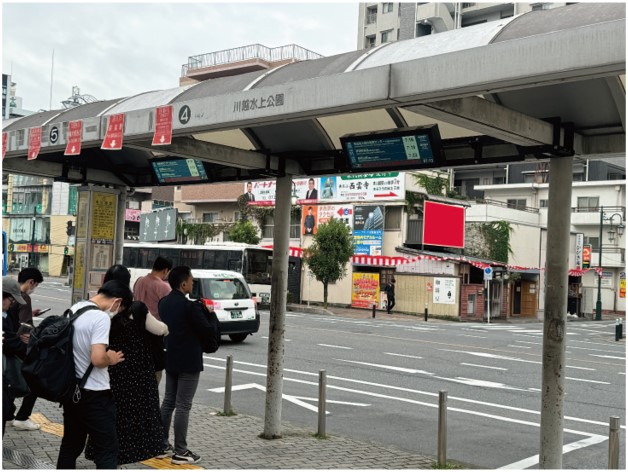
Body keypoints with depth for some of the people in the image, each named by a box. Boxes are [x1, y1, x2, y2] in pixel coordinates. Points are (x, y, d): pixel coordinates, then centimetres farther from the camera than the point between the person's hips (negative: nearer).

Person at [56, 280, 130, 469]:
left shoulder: (73, 309, 7)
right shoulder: (101, 317, -20)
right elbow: (98, 359, -29)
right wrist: (111, 359, -8)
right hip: (94, 394, -8)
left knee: (70, 445, 17)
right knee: (107, 450, -2)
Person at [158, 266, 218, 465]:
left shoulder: (164, 302, 5)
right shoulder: (189, 307, -21)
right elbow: (208, 331, -17)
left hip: (170, 359, 8)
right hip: (188, 362, -8)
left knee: (168, 402, 16)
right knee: (183, 407, -2)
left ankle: (162, 445, 23)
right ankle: (180, 452, 4)